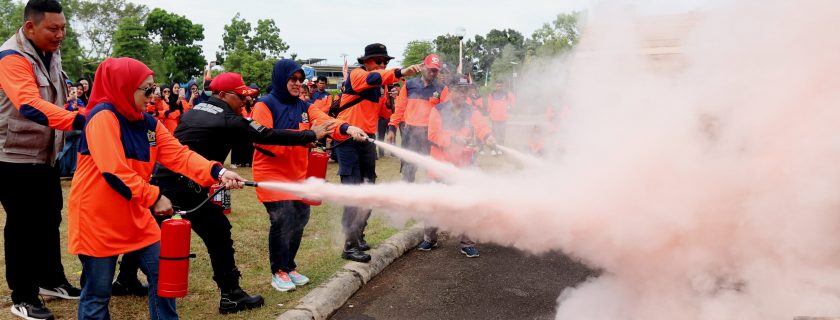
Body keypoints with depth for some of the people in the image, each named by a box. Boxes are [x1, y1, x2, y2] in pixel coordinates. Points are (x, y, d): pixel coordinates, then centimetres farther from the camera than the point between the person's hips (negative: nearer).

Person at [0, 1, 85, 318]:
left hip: (45, 154, 8)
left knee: (50, 219, 17)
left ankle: (51, 279, 32)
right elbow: (30, 105, -38)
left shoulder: (50, 53, 6)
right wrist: (77, 120, -49)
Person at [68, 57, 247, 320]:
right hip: (98, 216, -7)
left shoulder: (147, 122, 5)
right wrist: (154, 197, -23)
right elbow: (114, 172, -26)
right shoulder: (103, 116, -18)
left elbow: (179, 155, -5)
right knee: (98, 291, 4)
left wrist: (218, 173, -19)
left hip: (133, 213, 7)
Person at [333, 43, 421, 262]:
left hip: (367, 140, 8)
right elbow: (374, 78, -31)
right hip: (349, 139, -8)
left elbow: (384, 112, 16)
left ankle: (358, 236, 25)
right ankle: (350, 246, -6)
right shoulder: (356, 75, -8)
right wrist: (401, 73, -45)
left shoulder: (380, 86, 15)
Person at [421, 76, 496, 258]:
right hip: (440, 164, -1)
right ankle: (430, 238, 28)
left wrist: (487, 137, -39)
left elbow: (481, 127, -17)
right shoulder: (438, 111, -2)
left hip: (464, 166, 1)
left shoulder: (472, 112, 3)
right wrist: (453, 139, -24)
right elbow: (433, 135, -12)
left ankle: (467, 243, 14)